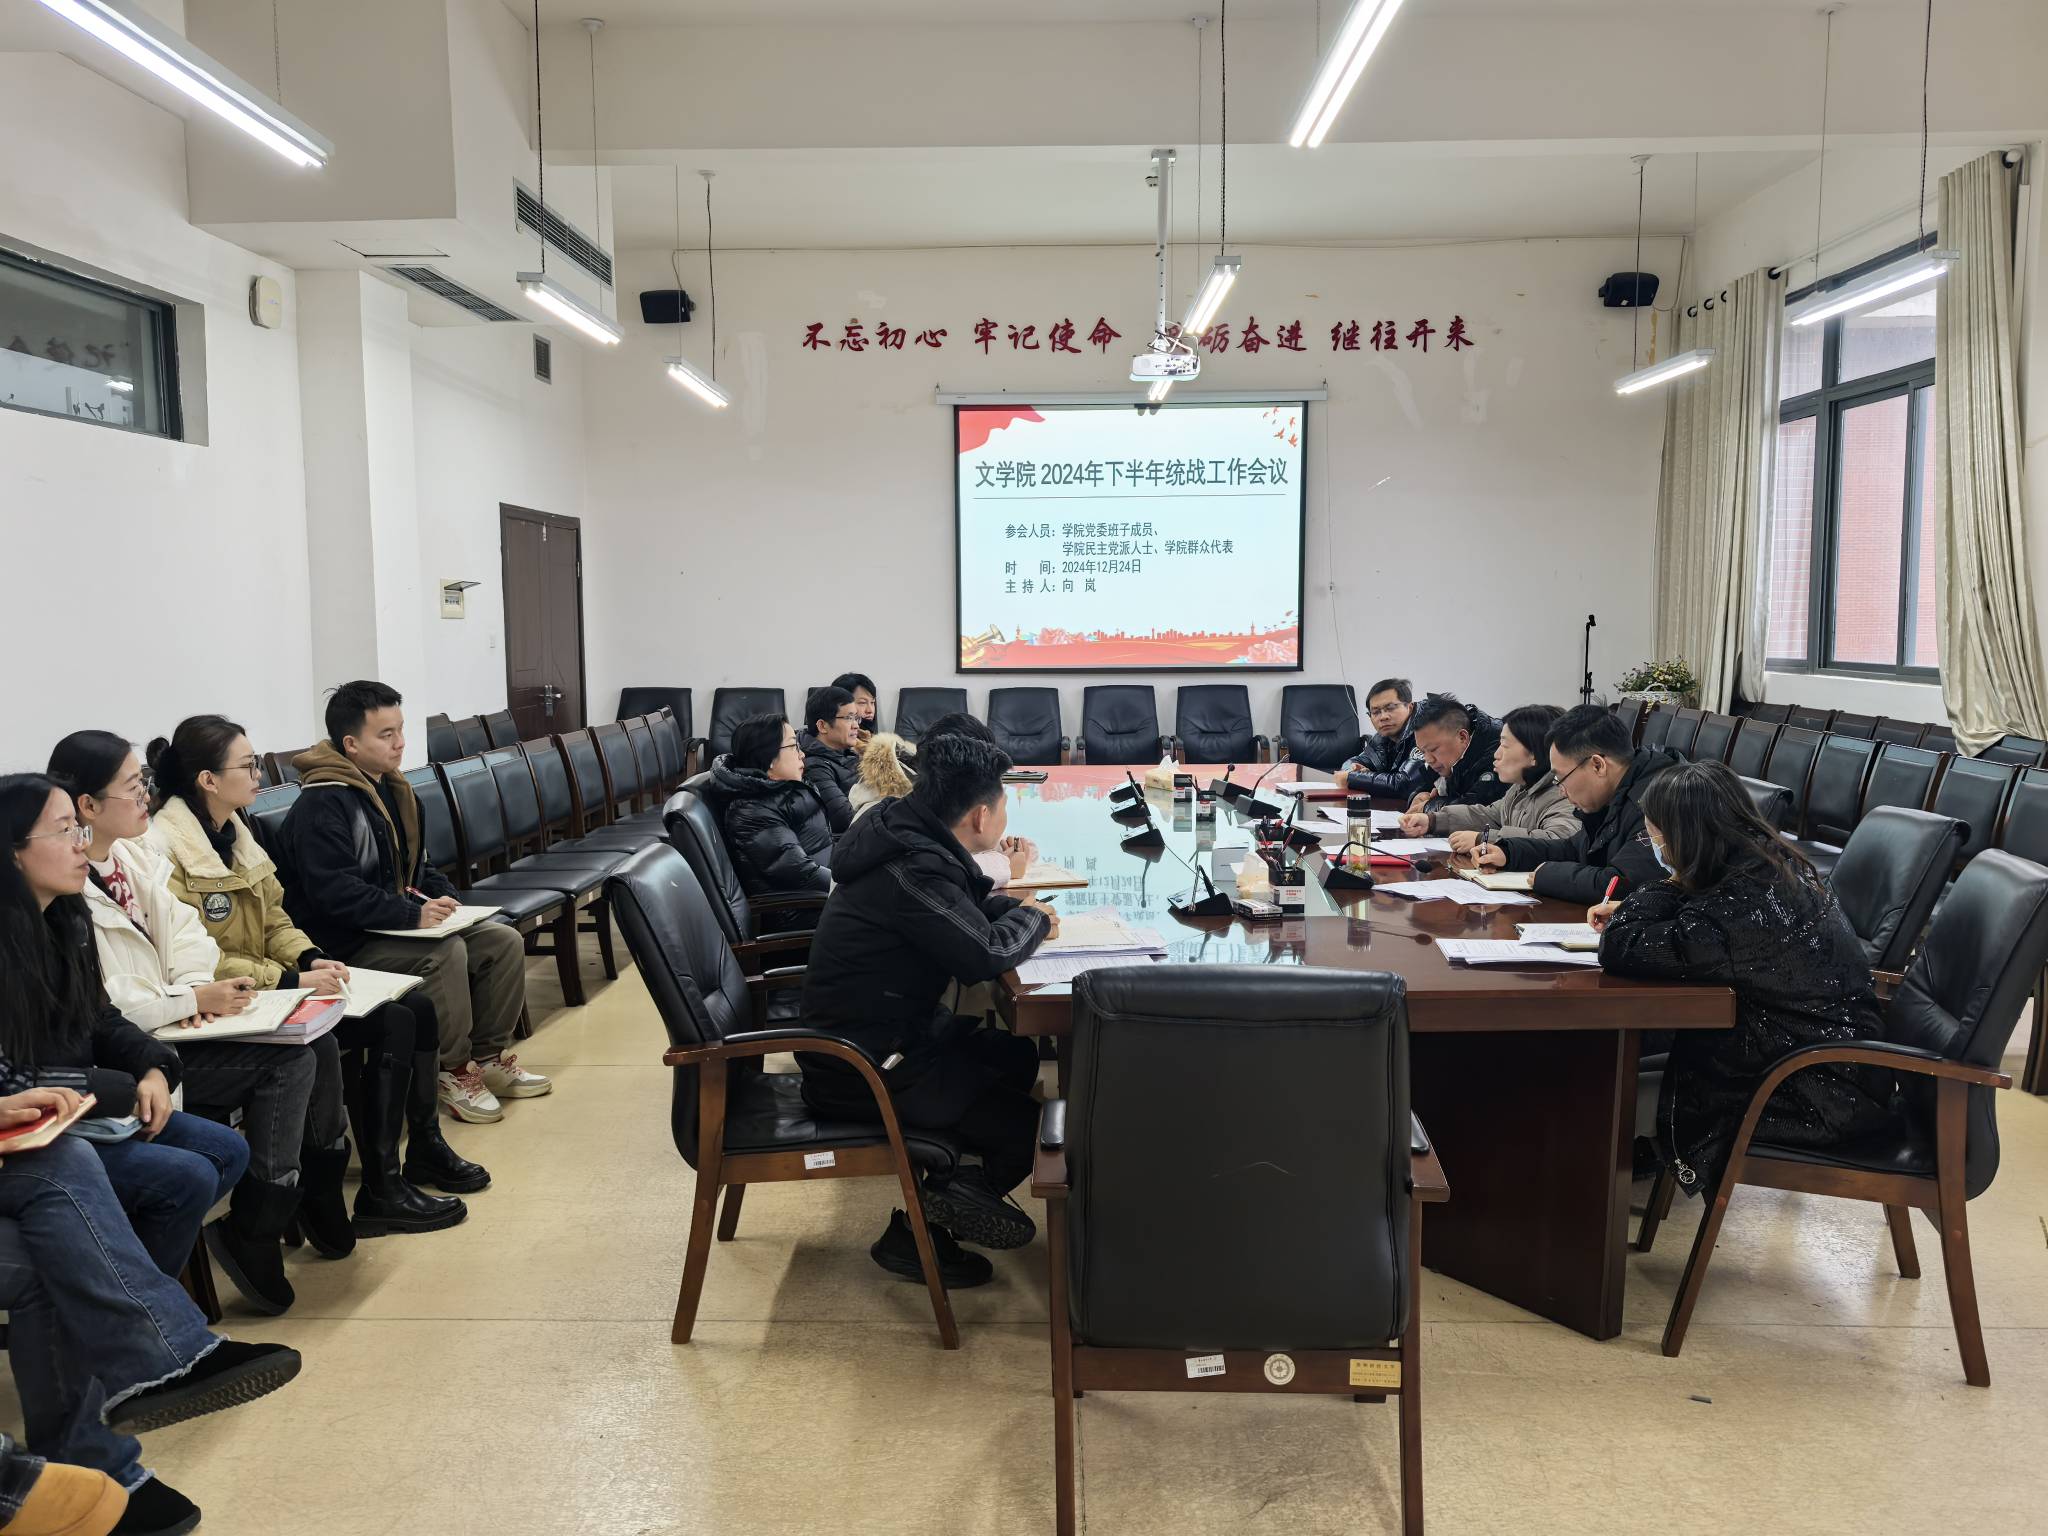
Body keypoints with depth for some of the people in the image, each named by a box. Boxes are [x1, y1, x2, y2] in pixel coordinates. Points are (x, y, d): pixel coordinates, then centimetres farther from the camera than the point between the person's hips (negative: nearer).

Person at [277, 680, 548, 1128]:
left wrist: (443, 897, 1)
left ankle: (487, 1056, 8)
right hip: (345, 945, -9)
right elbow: (335, 893, -27)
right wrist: (413, 914, -31)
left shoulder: (391, 789, 13)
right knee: (447, 952, -30)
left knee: (504, 940, -4)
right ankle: (452, 1071, -13)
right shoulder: (322, 805, -17)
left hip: (397, 922, 9)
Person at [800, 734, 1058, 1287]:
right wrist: (1032, 916, -8)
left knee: (1019, 1057, 20)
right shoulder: (913, 870, -28)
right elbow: (987, 954, -29)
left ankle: (936, 1205, 20)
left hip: (890, 1029, 10)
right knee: (1029, 1128, -4)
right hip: (864, 1070, -10)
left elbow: (965, 908, 18)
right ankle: (918, 1233, 12)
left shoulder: (906, 834, 2)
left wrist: (1018, 909, -1)